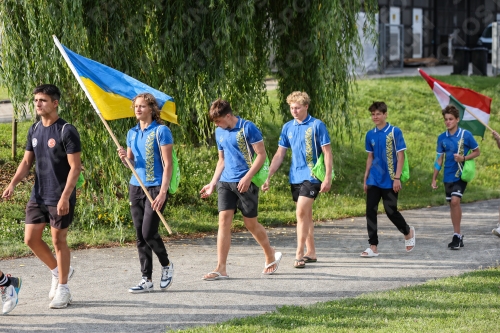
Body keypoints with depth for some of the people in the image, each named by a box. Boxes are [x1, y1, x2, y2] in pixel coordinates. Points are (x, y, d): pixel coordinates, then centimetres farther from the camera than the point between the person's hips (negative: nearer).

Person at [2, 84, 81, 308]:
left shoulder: (66, 131, -13)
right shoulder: (34, 130, 8)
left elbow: (75, 167, -15)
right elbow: (27, 161, 14)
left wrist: (65, 197, -22)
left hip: (60, 199, -7)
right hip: (38, 196, 7)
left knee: (58, 240, 1)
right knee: (31, 239, 5)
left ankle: (62, 289, 14)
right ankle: (58, 272, 28)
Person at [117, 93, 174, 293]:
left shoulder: (160, 131, -7)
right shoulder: (132, 133, 13)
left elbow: (167, 164, -10)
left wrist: (163, 192, -18)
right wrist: (125, 158, -4)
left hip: (155, 188, -6)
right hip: (136, 187, 7)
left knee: (149, 233, -12)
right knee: (140, 236, 4)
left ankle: (166, 265, 14)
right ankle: (146, 280, 8)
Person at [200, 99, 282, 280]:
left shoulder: (247, 128, -9)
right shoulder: (219, 132, 11)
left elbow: (261, 154, -10)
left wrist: (247, 177, -19)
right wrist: (213, 183, 14)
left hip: (246, 182, -6)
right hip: (226, 182, 6)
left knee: (251, 223, 3)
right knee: (224, 220, -6)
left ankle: (271, 256, 28)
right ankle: (221, 268, -8)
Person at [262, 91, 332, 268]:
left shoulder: (317, 125, -7)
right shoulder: (288, 127, 8)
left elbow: (327, 153, -7)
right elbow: (279, 154, 11)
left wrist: (328, 177, -13)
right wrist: (268, 177, 5)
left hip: (311, 176, -6)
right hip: (295, 177, 6)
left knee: (301, 213, -15)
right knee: (306, 215, 12)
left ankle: (299, 254, -14)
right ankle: (311, 253, 19)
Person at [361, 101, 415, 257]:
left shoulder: (394, 132, -7)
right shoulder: (370, 135, 7)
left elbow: (400, 156, -8)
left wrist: (397, 178, -13)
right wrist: (365, 178, 13)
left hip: (389, 181, -4)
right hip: (374, 180, 5)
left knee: (391, 211, 0)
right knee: (370, 211, -4)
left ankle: (408, 232, 29)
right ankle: (373, 247, 1)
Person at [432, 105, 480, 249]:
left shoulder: (466, 135, -8)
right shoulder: (442, 138, 4)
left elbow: (477, 152, 2)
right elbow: (440, 159, 12)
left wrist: (463, 158, -15)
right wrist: (434, 179, 11)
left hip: (461, 174, -5)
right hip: (448, 176, 5)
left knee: (455, 201, -20)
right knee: (452, 204, 10)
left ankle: (457, 235, -14)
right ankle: (458, 237, 21)